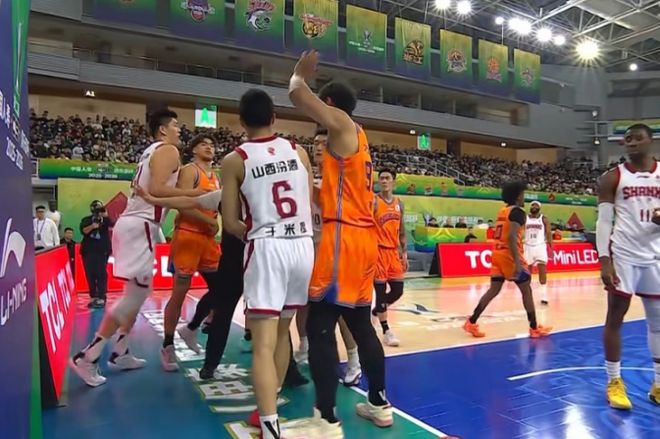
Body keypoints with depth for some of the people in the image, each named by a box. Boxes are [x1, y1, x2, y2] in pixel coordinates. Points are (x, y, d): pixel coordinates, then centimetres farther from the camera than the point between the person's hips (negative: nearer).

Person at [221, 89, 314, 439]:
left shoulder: (234, 160, -1)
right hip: (303, 245, 5)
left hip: (267, 248, -4)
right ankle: (270, 406, 36)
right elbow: (310, 207, 13)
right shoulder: (298, 152, 8)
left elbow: (231, 223, -1)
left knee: (263, 343, -2)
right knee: (282, 332, 20)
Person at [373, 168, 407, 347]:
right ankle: (386, 331, 9)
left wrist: (404, 253, 12)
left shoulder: (399, 203, 11)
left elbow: (401, 230, 16)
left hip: (394, 251, 6)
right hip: (378, 251, -6)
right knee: (381, 291, -2)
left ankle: (374, 312, 32)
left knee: (398, 290, 7)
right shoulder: (373, 202, -8)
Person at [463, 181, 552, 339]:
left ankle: (471, 323, 5)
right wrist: (517, 262, -27)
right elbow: (512, 236, -23)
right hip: (509, 255, -8)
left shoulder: (502, 211, 17)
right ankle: (535, 328, 15)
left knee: (494, 290, 10)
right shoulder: (517, 212, -10)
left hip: (498, 253, 8)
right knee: (526, 290, 6)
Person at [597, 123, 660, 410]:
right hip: (623, 255, -3)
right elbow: (604, 221, -5)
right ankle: (614, 382, 14)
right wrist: (604, 260, -14)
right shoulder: (612, 178, -1)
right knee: (615, 317, 2)